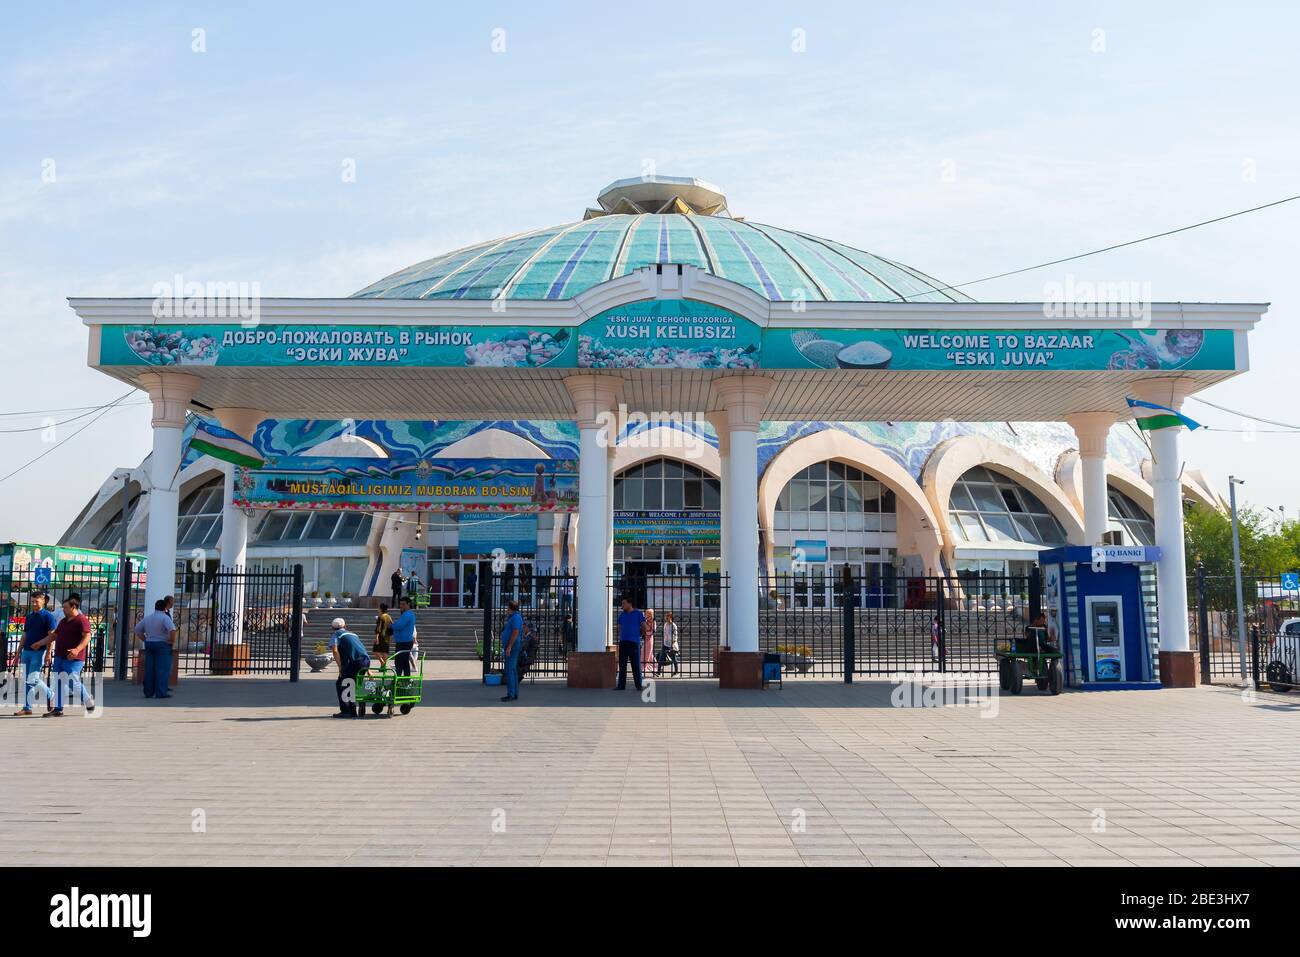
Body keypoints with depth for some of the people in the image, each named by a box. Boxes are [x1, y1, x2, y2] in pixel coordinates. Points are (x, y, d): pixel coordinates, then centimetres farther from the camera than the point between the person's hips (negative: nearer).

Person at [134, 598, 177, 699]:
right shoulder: (165, 617, -10)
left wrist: (146, 640, 16)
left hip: (149, 645, 6)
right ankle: (161, 692, -9)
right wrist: (172, 641, -11)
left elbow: (137, 630, 18)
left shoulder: (147, 617, 11)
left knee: (149, 669, 8)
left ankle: (149, 692, 8)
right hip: (162, 645, -6)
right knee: (162, 669, -5)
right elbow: (172, 630, -25)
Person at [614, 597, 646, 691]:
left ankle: (638, 685, 3)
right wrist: (620, 636, 11)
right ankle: (621, 685, 9)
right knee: (622, 664, 5)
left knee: (636, 664, -2)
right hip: (623, 642, 4)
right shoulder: (622, 615, 13)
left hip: (634, 642, -4)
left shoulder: (638, 614, 1)